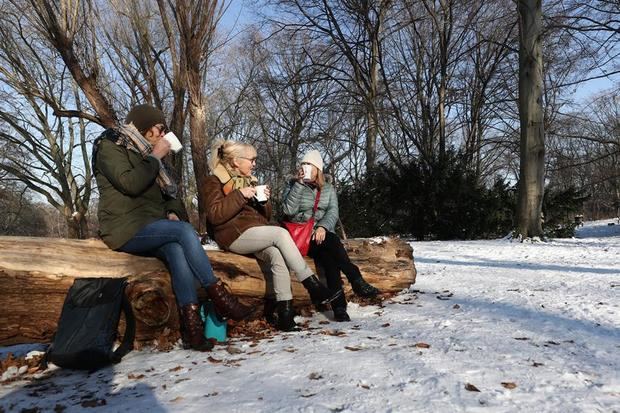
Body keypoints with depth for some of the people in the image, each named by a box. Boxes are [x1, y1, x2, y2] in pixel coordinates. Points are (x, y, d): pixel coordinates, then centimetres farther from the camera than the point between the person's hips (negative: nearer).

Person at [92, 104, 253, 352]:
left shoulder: (147, 155, 22)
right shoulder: (110, 147, 1)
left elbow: (166, 192, 22)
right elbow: (130, 183, -18)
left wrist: (172, 212, 0)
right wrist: (155, 157, -8)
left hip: (150, 228, 6)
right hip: (126, 229, -6)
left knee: (176, 250, -29)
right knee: (184, 231, -30)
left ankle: (192, 328, -37)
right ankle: (219, 296, -25)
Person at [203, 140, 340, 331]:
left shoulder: (249, 181, 24)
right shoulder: (215, 181, 5)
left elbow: (265, 216, 22)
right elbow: (214, 215, -12)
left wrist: (265, 201, 2)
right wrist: (240, 195, -16)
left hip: (255, 234, 6)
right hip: (235, 236, -6)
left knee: (276, 255, -28)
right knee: (281, 233, -29)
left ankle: (285, 313, -28)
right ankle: (313, 287, -25)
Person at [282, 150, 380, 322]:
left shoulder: (328, 188, 16)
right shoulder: (292, 185, 9)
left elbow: (333, 212, 1)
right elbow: (289, 210, -10)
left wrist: (323, 226, -19)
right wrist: (299, 184, -12)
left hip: (323, 234, 3)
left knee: (328, 257, -32)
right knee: (331, 241, -34)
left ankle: (339, 307, -39)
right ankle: (357, 281, -37)